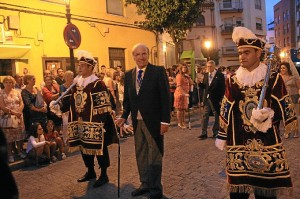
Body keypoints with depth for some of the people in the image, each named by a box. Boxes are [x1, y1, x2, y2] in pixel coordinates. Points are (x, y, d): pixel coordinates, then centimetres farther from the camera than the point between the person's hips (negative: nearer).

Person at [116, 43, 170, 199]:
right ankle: (145, 184, 33)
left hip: (153, 121, -5)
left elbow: (165, 97, -10)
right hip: (137, 121, 5)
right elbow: (127, 99, 11)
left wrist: (165, 120, -14)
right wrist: (124, 116, -2)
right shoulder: (129, 75, 8)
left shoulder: (158, 71, -7)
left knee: (154, 155, 5)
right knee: (140, 154, 16)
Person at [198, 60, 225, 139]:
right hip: (207, 99, 5)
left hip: (216, 100, -4)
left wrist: (221, 100, -13)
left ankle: (215, 132, 23)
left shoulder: (220, 75, -7)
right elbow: (204, 87, 9)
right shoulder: (205, 75, 9)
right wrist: (200, 82, -12)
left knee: (217, 116, 9)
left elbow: (223, 89, -9)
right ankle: (204, 133, 9)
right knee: (205, 116, 3)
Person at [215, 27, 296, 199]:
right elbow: (226, 112, 7)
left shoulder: (274, 78, -2)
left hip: (268, 142, -1)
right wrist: (222, 136, 7)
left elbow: (285, 108, -1)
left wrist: (269, 114, -21)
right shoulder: (232, 80, 4)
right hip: (238, 143, 2)